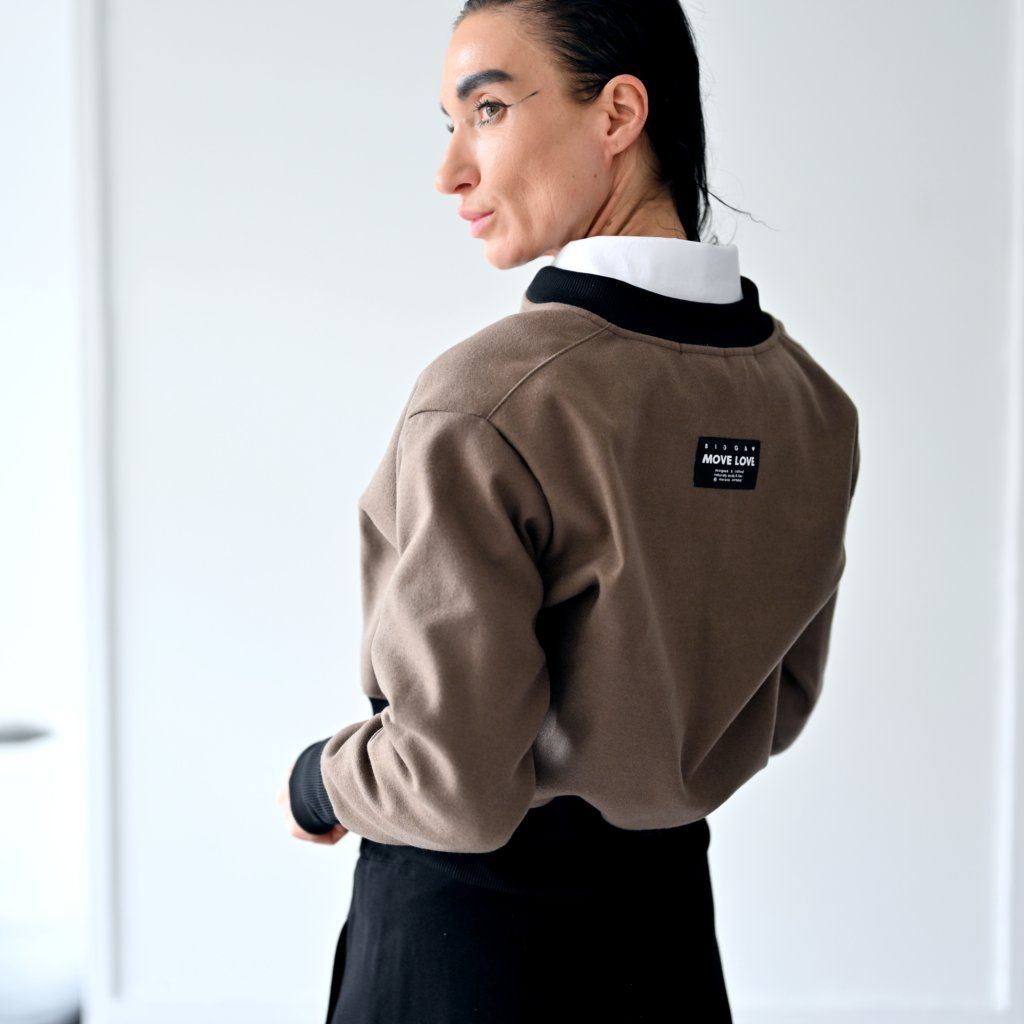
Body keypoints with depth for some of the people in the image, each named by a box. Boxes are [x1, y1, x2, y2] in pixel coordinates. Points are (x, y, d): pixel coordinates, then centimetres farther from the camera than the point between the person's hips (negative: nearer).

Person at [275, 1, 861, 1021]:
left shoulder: (485, 401, -25)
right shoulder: (811, 398, -4)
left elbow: (456, 787, -23)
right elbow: (778, 709, 8)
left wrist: (315, 783, -4)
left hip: (470, 932, -5)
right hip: (672, 911, 6)